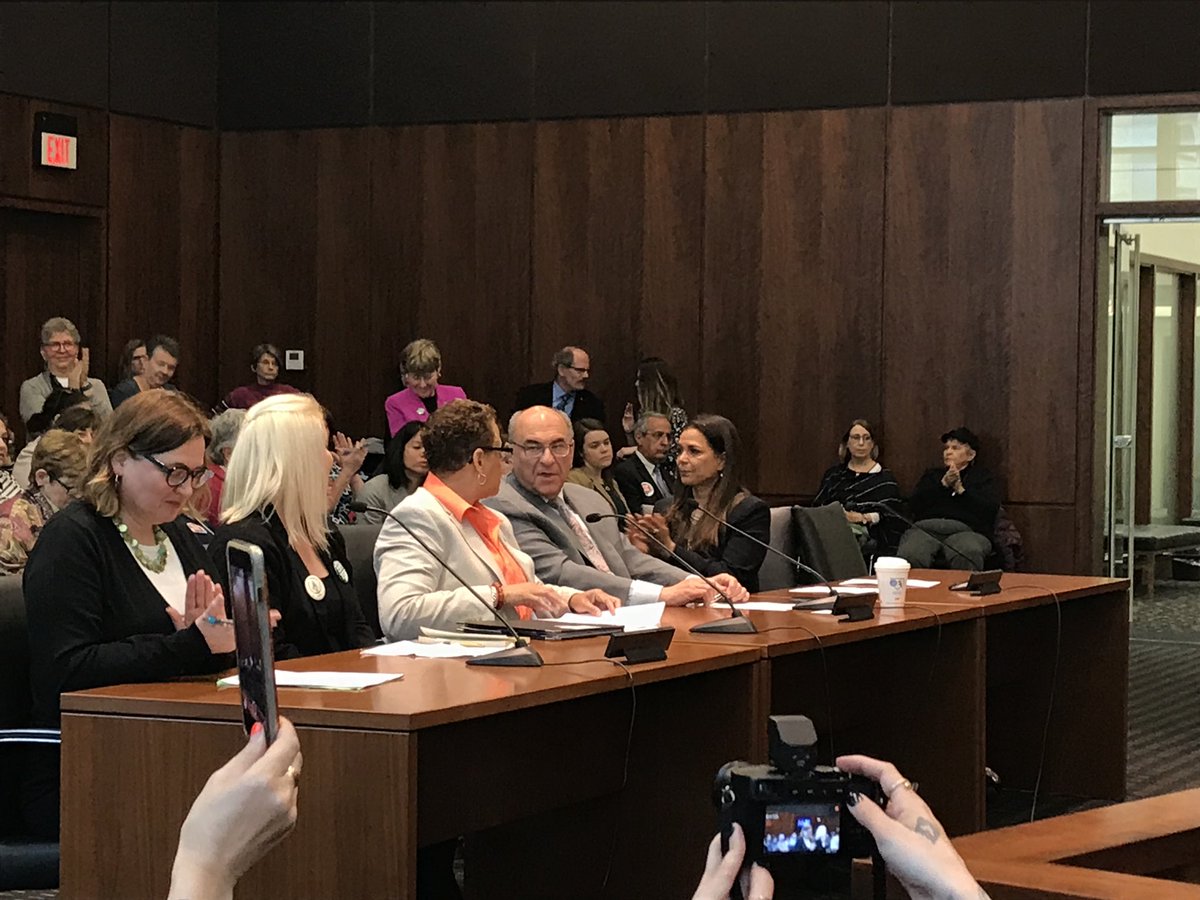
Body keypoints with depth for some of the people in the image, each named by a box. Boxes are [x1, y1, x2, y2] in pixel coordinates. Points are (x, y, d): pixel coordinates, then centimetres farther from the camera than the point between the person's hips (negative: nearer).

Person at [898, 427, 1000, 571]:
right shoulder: (932, 474, 32)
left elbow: (990, 510, 5)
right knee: (909, 556, -35)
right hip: (926, 527, 2)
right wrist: (943, 484, 3)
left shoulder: (983, 477, 24)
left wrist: (960, 489, 1)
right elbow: (914, 505, 13)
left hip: (966, 530, -2)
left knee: (968, 558, -40)